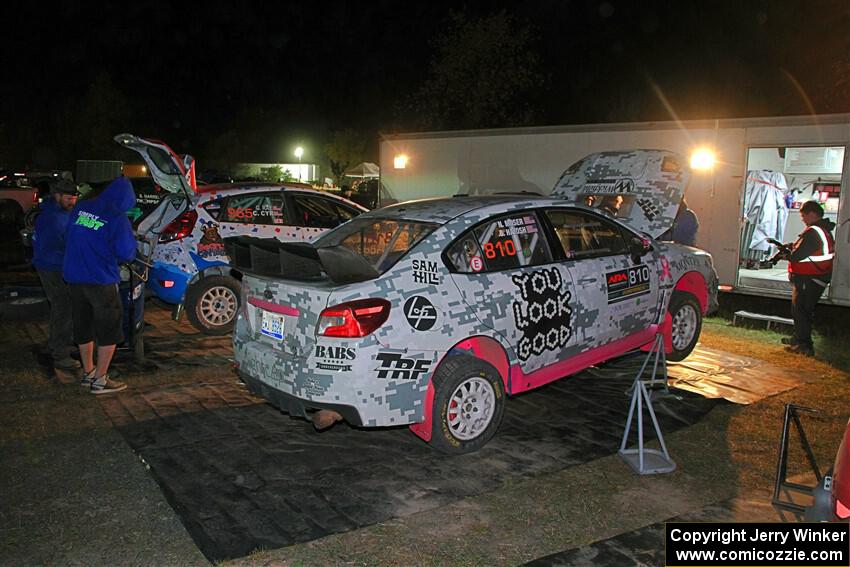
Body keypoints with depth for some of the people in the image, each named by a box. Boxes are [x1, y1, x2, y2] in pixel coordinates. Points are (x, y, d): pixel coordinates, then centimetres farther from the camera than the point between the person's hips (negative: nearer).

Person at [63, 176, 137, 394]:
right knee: (109, 329, 5)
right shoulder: (117, 217, -14)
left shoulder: (81, 207, 5)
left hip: (73, 276, 7)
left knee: (83, 326, 19)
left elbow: (72, 236, 18)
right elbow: (126, 252, -13)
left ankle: (88, 372, 30)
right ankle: (100, 380, 7)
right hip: (100, 279, -7)